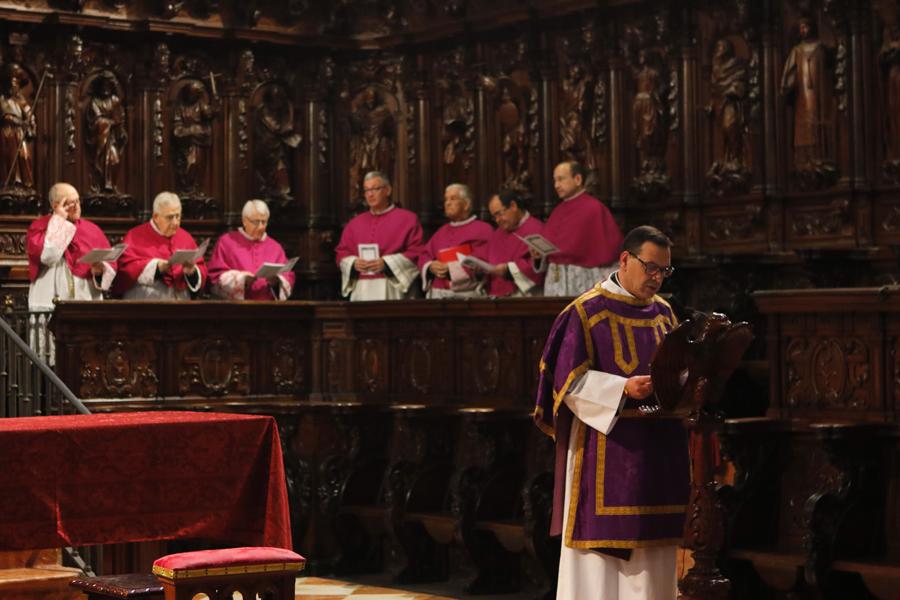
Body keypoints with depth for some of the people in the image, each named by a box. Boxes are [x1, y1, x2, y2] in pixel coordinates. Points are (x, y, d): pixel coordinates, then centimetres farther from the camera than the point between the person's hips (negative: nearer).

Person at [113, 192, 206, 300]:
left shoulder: (185, 237, 13)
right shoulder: (135, 236, 5)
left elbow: (201, 273, 12)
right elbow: (125, 267, -6)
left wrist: (192, 271, -8)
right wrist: (156, 267, -15)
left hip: (180, 300, 2)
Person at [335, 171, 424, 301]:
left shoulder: (407, 218, 4)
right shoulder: (355, 223, 16)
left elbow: (416, 252, -4)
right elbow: (342, 253, 16)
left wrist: (386, 263, -14)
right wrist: (353, 263, -7)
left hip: (390, 290, -4)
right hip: (361, 289, 4)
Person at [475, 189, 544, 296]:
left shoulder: (535, 229, -4)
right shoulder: (498, 234, 25)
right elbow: (482, 257, 23)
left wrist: (509, 269, -19)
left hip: (524, 293, -7)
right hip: (495, 294, 7)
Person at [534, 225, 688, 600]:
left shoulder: (664, 313, 14)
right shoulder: (586, 312, -6)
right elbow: (569, 380, -10)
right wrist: (624, 389, -22)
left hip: (656, 454, 6)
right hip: (605, 448, -6)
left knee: (651, 553, 7)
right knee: (600, 543, -5)